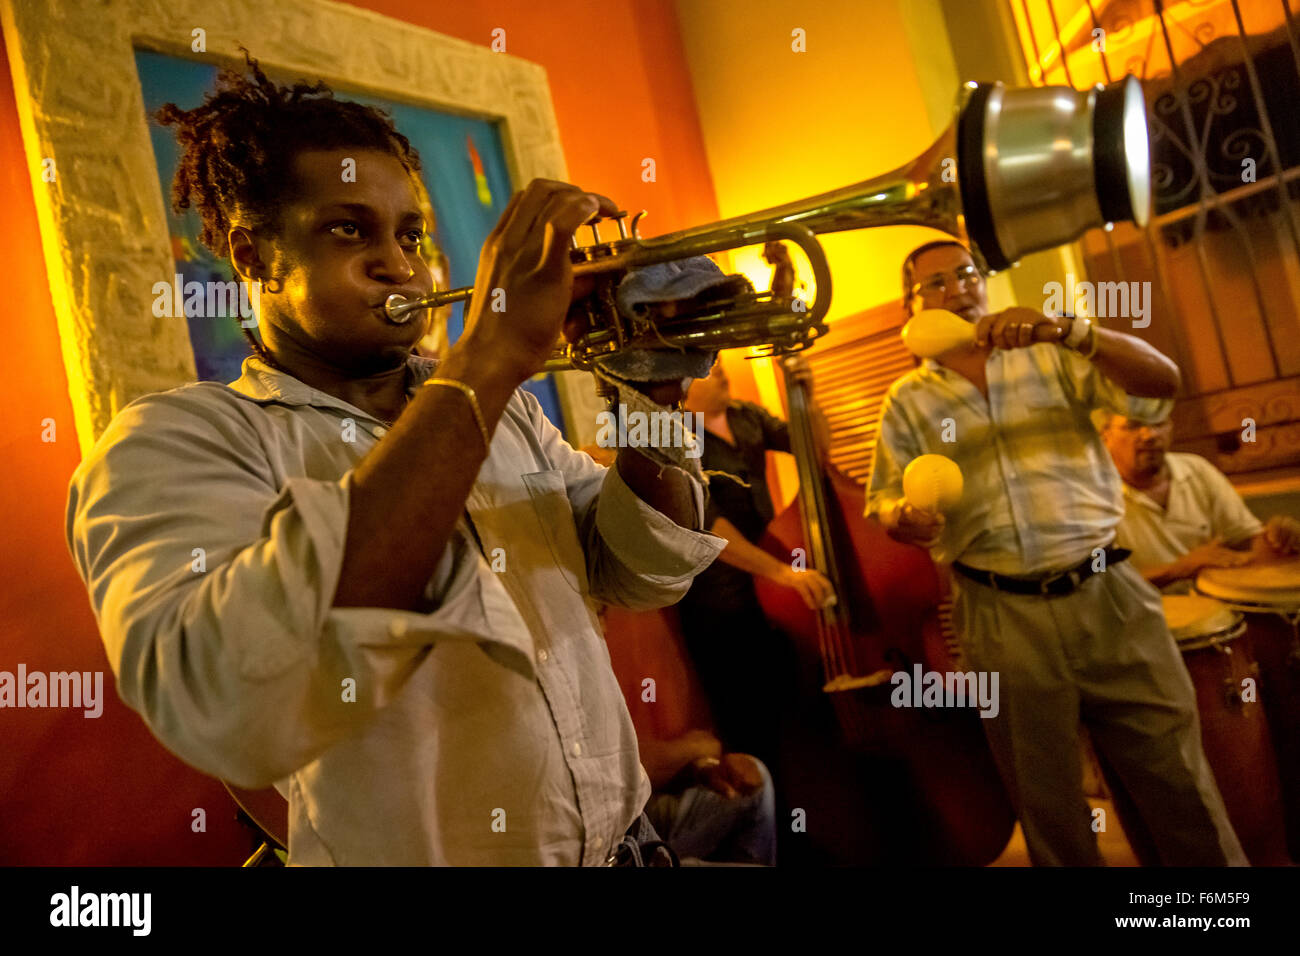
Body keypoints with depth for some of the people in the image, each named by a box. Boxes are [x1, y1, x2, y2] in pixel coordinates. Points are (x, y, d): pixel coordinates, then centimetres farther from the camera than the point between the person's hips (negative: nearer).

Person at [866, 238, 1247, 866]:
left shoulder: (1052, 357, 7)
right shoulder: (907, 400, 7)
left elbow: (1161, 382, -6)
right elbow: (884, 497, 9)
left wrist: (1064, 330, -20)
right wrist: (902, 519, -15)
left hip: (1108, 596, 0)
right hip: (1002, 618, 0)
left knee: (1179, 782, 8)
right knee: (1047, 806, 13)